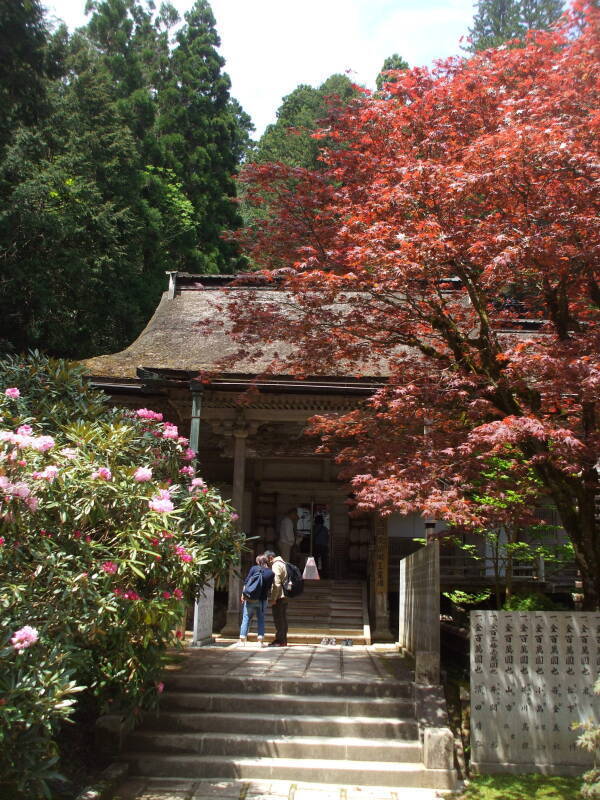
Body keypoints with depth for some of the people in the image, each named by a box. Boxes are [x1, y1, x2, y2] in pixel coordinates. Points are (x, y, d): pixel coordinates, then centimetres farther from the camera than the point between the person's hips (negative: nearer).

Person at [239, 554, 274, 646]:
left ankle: (242, 640, 5)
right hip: (262, 600, 1)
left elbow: (246, 582, -4)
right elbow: (269, 588, 5)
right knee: (261, 619, 12)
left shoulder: (254, 568, -3)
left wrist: (243, 594, 0)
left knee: (246, 618, 7)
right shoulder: (271, 573, 2)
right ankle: (260, 640, 7)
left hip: (250, 598, -1)